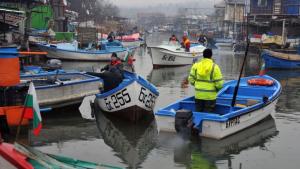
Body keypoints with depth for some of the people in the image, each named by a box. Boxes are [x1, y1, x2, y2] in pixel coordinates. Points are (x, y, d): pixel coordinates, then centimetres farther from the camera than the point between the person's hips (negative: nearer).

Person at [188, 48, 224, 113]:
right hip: (210, 96, -3)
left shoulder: (196, 65, 0)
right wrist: (218, 88, 10)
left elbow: (191, 80, 1)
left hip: (198, 95, 3)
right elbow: (219, 83, -11)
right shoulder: (214, 67, -10)